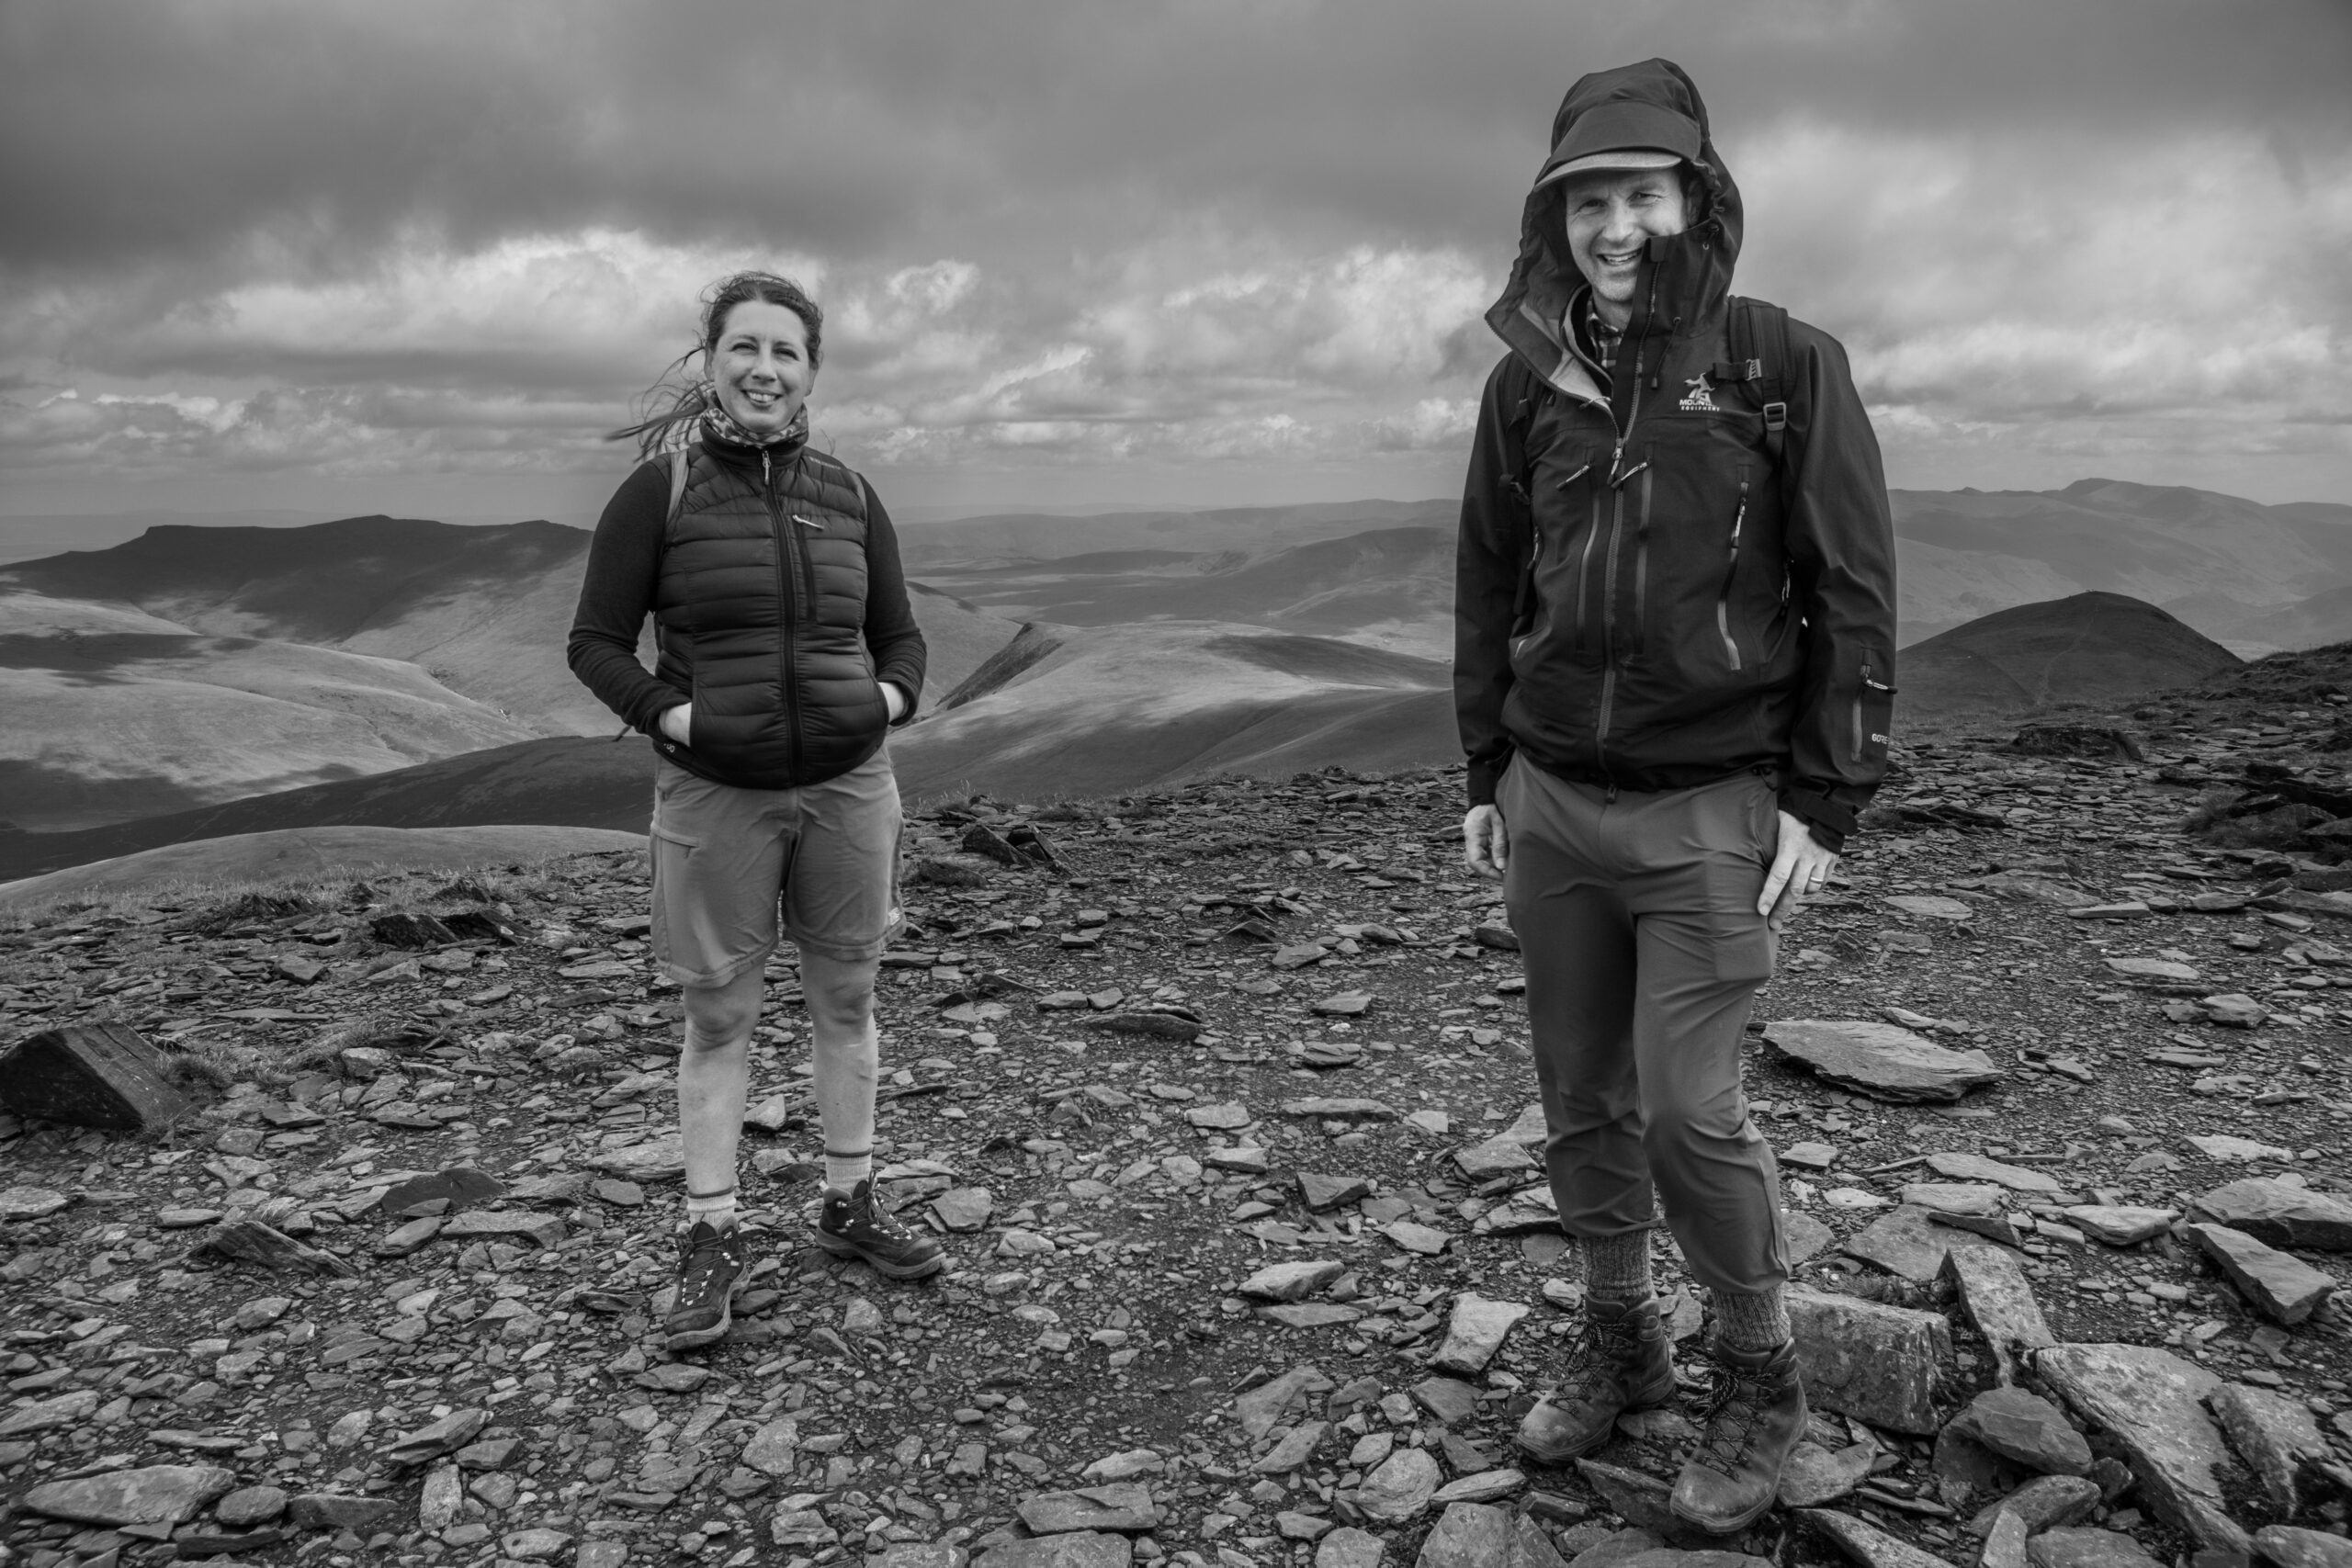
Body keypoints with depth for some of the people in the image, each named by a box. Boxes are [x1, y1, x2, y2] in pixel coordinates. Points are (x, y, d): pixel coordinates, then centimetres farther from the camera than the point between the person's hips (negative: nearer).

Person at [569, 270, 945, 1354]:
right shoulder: (658, 491, -5)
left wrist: (892, 698, -7)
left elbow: (899, 633, 13)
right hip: (716, 792, -3)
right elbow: (596, 642, -2)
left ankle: (850, 1206, 28)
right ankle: (710, 1242, 18)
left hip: (847, 783, 3)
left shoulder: (848, 498, 5)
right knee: (718, 1014, 5)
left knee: (846, 997, 12)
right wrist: (668, 713, -17)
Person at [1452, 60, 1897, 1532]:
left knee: (1689, 1108, -5)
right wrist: (1488, 776, 11)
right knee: (1583, 1100, 12)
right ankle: (1620, 1340, 32)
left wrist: (1824, 803, -9)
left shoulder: (1786, 367, -6)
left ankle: (1762, 1372, 20)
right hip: (1553, 802, 4)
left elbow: (1853, 594, -5)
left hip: (1713, 809, -4)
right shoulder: (1527, 384, 5)